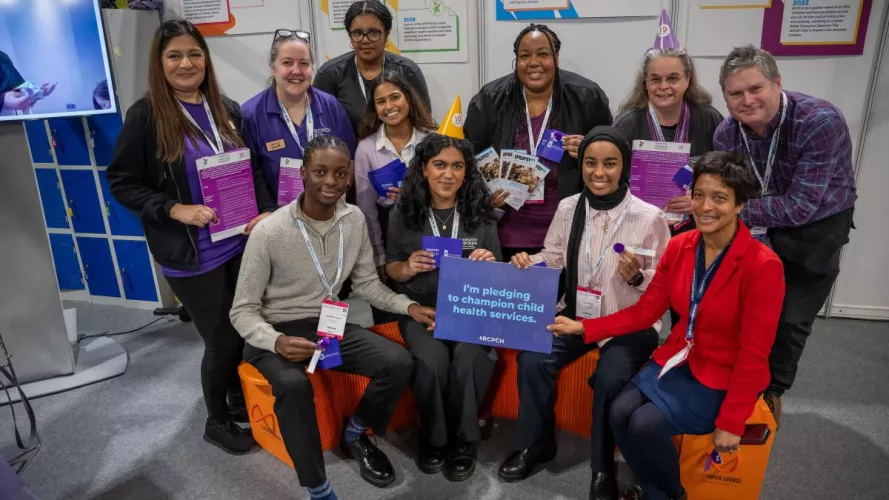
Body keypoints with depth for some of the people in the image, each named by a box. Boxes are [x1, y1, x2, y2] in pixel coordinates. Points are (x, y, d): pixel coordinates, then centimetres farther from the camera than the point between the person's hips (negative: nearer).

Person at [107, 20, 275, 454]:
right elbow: (122, 183, -5)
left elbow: (252, 170, 11)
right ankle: (217, 421, 30)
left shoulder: (227, 110, 5)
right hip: (192, 255, -5)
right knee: (223, 340, 4)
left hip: (241, 243, 5)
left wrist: (265, 210, -5)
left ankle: (241, 399, 41)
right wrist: (175, 210, -19)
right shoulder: (145, 116, -8)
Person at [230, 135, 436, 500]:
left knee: (399, 363, -16)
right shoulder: (269, 232, -19)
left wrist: (408, 306, -9)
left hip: (330, 325, 5)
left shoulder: (355, 220, -4)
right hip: (276, 333, -4)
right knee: (293, 385, -37)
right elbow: (242, 311, -13)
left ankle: (355, 435, 12)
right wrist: (277, 341, -32)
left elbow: (367, 283, 7)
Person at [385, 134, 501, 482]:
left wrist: (489, 265, -14)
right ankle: (433, 439, 1)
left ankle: (464, 440, -3)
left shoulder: (481, 214, 6)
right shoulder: (403, 215, 4)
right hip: (420, 308, 0)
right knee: (431, 361, -29)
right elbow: (391, 268, 11)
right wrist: (408, 268, -13)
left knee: (470, 359, -30)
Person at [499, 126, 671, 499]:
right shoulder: (568, 207, 0)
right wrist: (531, 262, -12)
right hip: (576, 314, 4)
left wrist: (638, 277, -25)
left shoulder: (650, 217, -10)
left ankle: (603, 467, 1)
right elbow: (554, 256, 9)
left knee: (610, 379, -28)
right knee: (532, 360, -17)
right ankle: (534, 444, 10)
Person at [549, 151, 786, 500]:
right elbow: (643, 312, 0)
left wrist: (731, 423, -15)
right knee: (620, 412, -17)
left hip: (725, 380, -5)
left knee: (645, 424, -22)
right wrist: (583, 327, -8)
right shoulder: (679, 247, -3)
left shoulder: (762, 266, -20)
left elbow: (754, 355, -17)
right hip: (678, 360, 5)